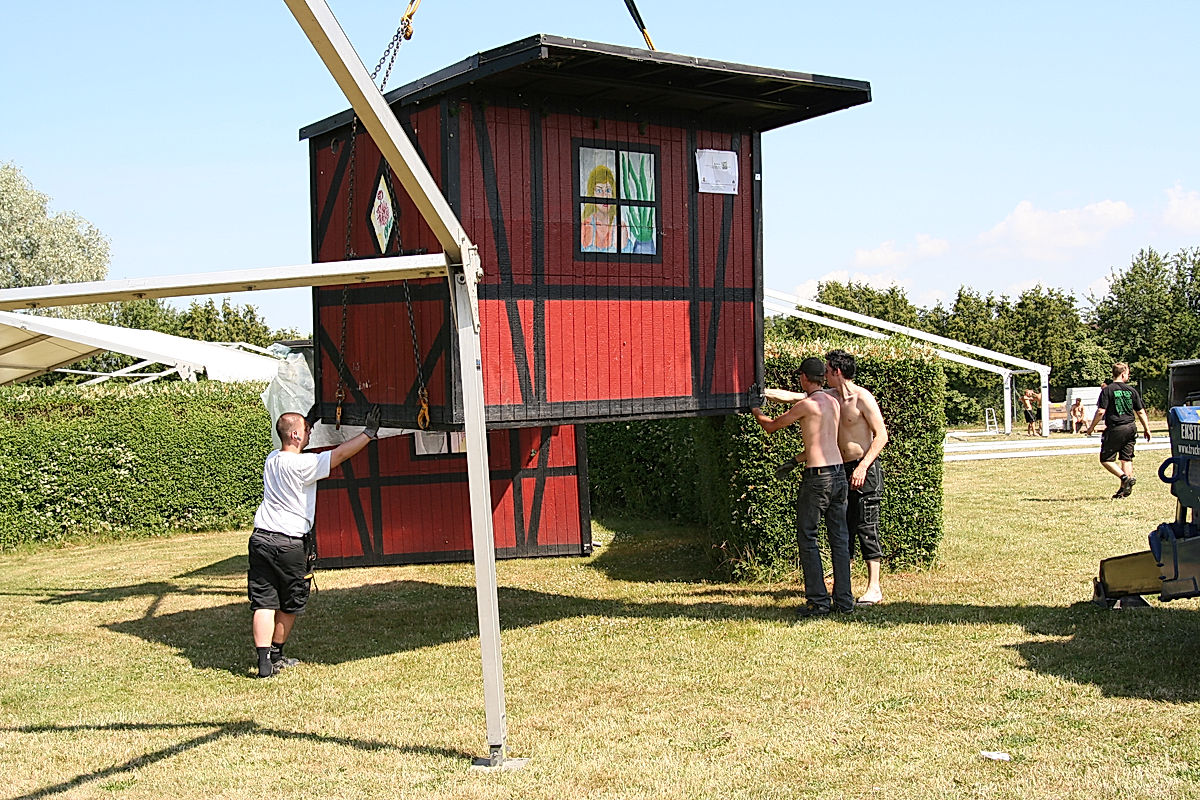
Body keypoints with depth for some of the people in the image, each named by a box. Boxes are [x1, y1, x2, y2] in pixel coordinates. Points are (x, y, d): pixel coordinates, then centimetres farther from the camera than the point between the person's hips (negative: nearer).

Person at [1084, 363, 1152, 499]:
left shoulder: (1107, 390, -6)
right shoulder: (1131, 390, 6)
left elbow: (1101, 412, -12)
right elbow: (1141, 412, 9)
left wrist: (1092, 427, -1)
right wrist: (1146, 429, 18)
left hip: (1115, 429, -5)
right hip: (1130, 428, 5)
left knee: (1106, 459, 2)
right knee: (1127, 458, 11)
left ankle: (1125, 477, -15)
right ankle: (1124, 489, 10)